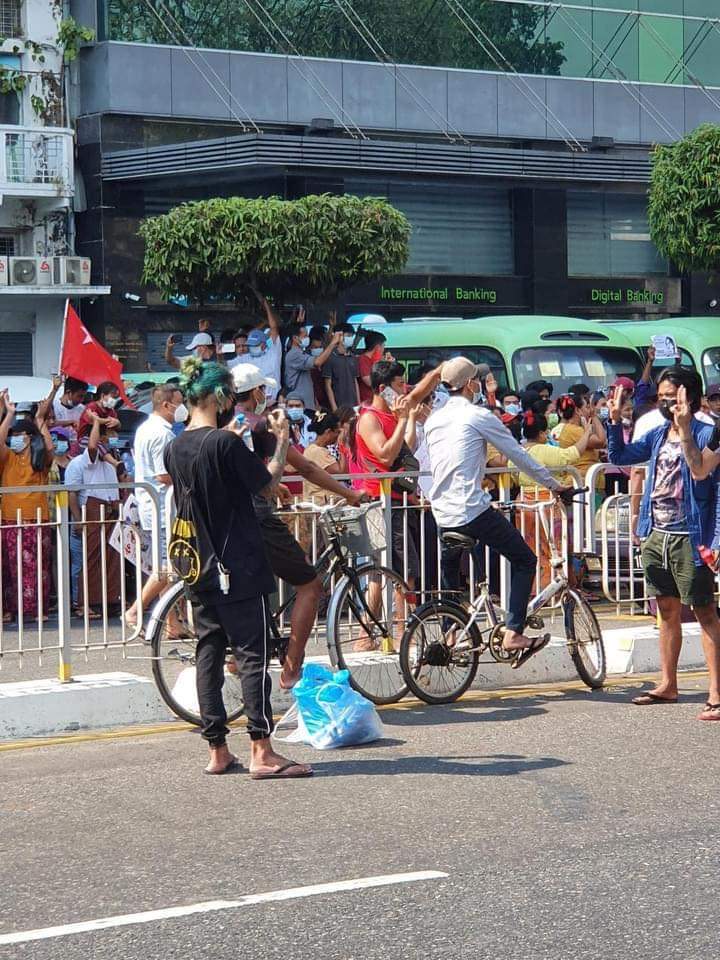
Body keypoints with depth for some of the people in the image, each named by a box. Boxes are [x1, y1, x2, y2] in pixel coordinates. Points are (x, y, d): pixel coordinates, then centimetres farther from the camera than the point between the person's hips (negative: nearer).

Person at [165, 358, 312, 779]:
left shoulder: (175, 449, 6)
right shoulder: (226, 443, -15)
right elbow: (268, 482, -7)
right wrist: (282, 439, 6)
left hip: (198, 569, 7)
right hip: (239, 567, -7)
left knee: (209, 654, 9)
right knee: (252, 653, -5)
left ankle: (218, 752, 11)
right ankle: (262, 753, -8)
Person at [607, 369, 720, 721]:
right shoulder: (658, 434, 11)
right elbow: (620, 456, 16)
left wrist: (684, 427, -31)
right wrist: (615, 420, 5)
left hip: (688, 537, -7)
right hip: (656, 535, 7)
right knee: (667, 611, 17)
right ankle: (667, 685, 28)